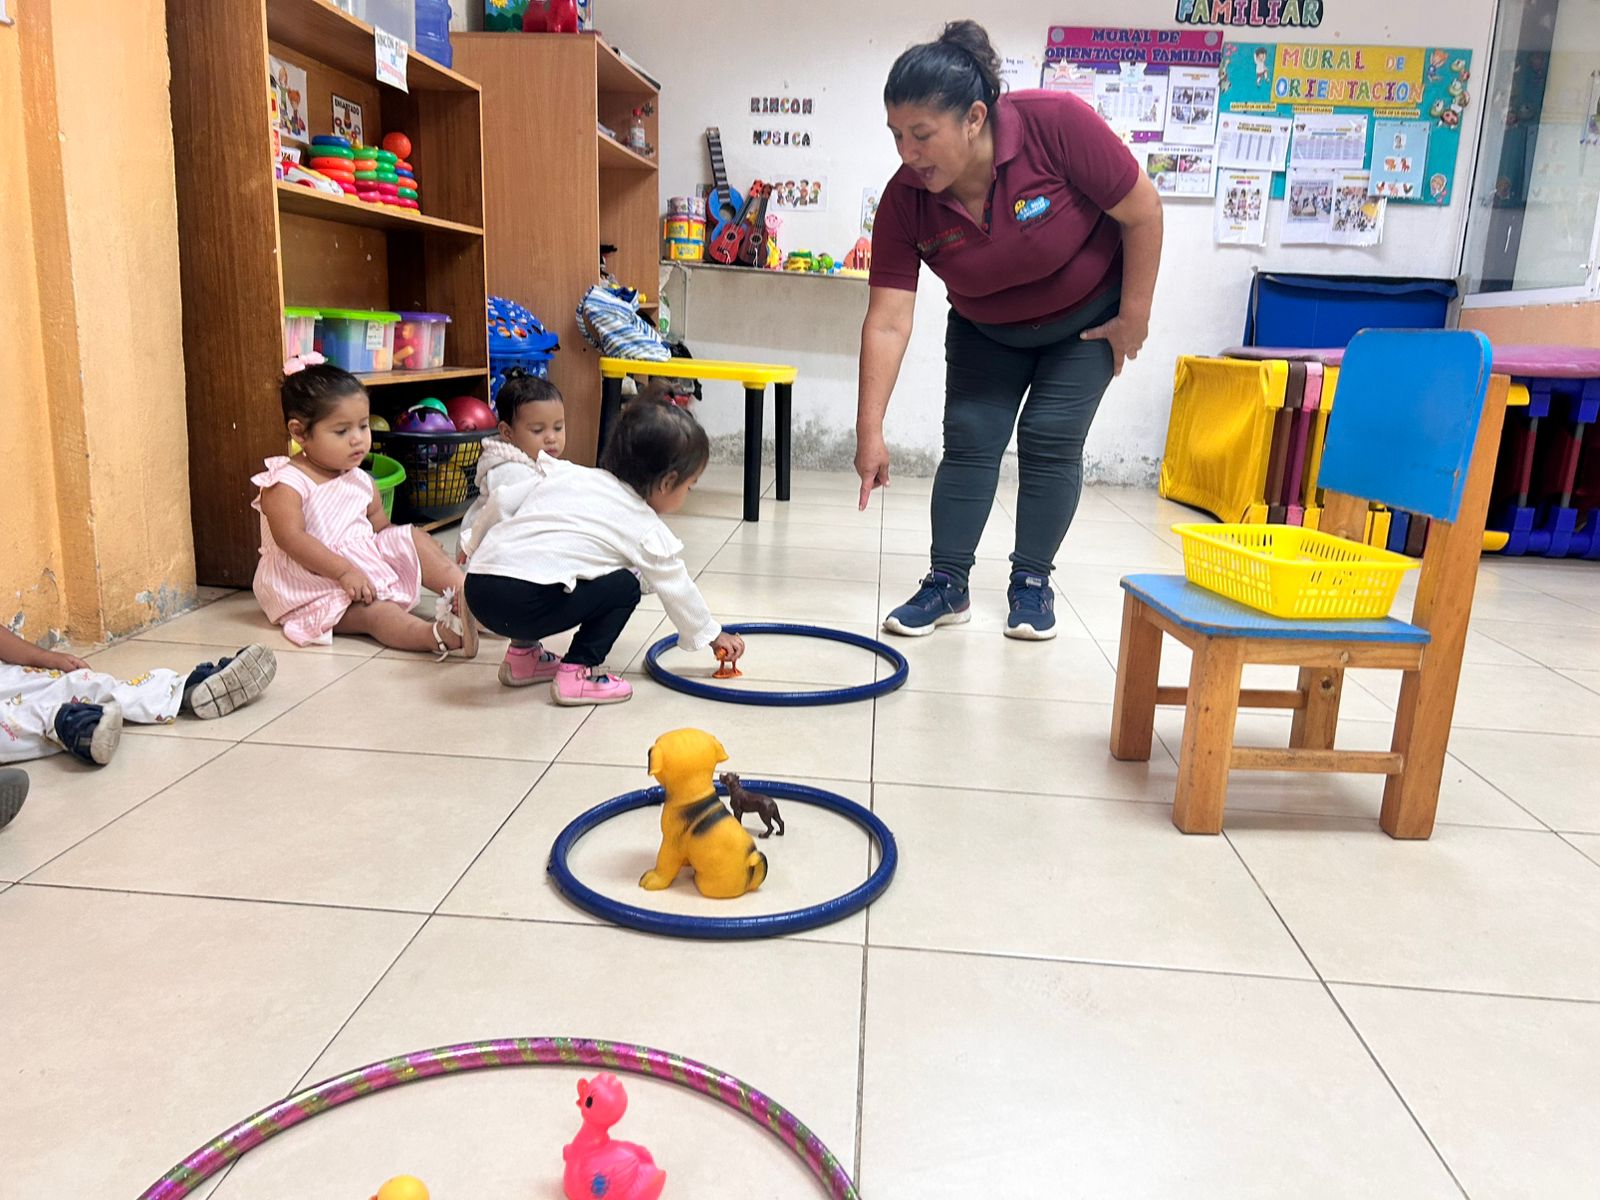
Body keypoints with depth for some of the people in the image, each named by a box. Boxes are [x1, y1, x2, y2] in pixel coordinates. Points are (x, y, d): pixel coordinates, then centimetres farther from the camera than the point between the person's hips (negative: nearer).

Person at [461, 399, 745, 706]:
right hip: (523, 604, -6)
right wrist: (713, 635, 32)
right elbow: (678, 591, 16)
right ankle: (576, 674, 5)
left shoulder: (565, 473, 17)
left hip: (477, 588, 7)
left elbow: (501, 501, 14)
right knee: (624, 587, 8)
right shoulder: (647, 531, 5)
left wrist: (474, 549, 31)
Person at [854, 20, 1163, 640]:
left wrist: (1134, 317, -17)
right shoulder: (904, 201, -24)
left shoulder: (1057, 124, -33)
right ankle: (948, 585, 3)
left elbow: (1143, 212, -22)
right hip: (986, 329, 3)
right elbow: (887, 323, -26)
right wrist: (870, 432, -29)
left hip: (1087, 315, -2)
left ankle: (1032, 583, 5)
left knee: (1050, 441, -8)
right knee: (968, 438, -5)